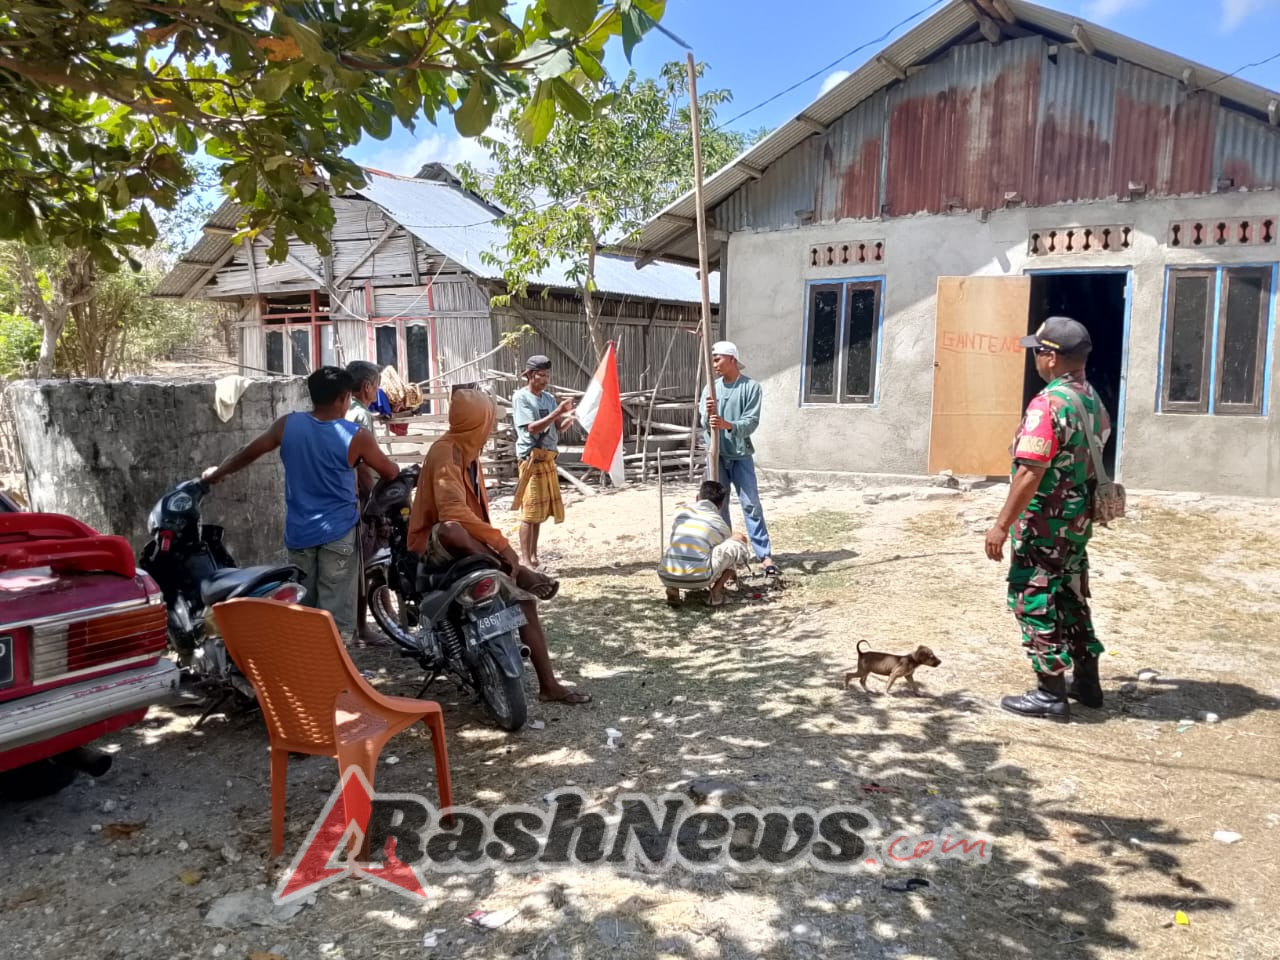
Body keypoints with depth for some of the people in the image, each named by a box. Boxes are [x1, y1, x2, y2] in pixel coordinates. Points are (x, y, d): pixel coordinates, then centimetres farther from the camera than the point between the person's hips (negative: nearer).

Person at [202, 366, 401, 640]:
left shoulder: (288, 425, -2)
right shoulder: (356, 436, -10)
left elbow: (248, 453, 9)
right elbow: (389, 473, 2)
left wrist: (216, 473, 27)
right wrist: (404, 473, 26)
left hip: (299, 533, 4)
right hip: (338, 532, -4)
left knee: (300, 606, 16)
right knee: (334, 609, 0)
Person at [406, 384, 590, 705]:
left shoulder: (468, 454, 13)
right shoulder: (445, 453, -18)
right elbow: (453, 512, -32)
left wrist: (495, 546, 2)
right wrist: (502, 544, -31)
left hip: (469, 548, 9)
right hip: (437, 544, -9)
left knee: (524, 601, -1)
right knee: (452, 529, -45)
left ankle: (549, 685, 1)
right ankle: (519, 573, -31)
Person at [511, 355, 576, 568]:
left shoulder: (549, 398, 13)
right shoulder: (520, 397, -7)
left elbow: (558, 427, 9)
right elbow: (532, 428, -16)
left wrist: (569, 417, -11)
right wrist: (558, 412, -22)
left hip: (548, 458, 7)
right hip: (532, 457, -7)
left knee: (539, 510, 12)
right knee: (529, 512, -6)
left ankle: (533, 557, 20)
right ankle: (526, 561, -3)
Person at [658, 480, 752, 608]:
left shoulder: (681, 511, 21)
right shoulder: (720, 524, 16)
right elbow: (727, 553, 34)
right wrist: (732, 572, 58)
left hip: (666, 577, 4)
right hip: (698, 579, -3)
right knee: (740, 540, 12)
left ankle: (672, 589, 13)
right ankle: (716, 590, 7)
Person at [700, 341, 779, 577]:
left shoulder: (751, 387, -6)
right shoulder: (710, 388, 4)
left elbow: (751, 423, -14)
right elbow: (704, 424, -1)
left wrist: (727, 425, -31)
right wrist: (709, 414, -24)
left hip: (741, 455, -3)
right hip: (716, 455, 3)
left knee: (751, 504, -4)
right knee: (718, 505, 8)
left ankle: (765, 555, -1)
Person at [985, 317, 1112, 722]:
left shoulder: (1049, 404, -22)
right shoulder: (1094, 401, 7)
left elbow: (1030, 474, -25)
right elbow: (1092, 463, 15)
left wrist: (1002, 525, -20)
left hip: (1044, 524, -9)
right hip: (1078, 521, 9)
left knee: (1034, 602, 0)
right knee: (1071, 598, 19)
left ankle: (1051, 693, 5)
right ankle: (1086, 681, 28)